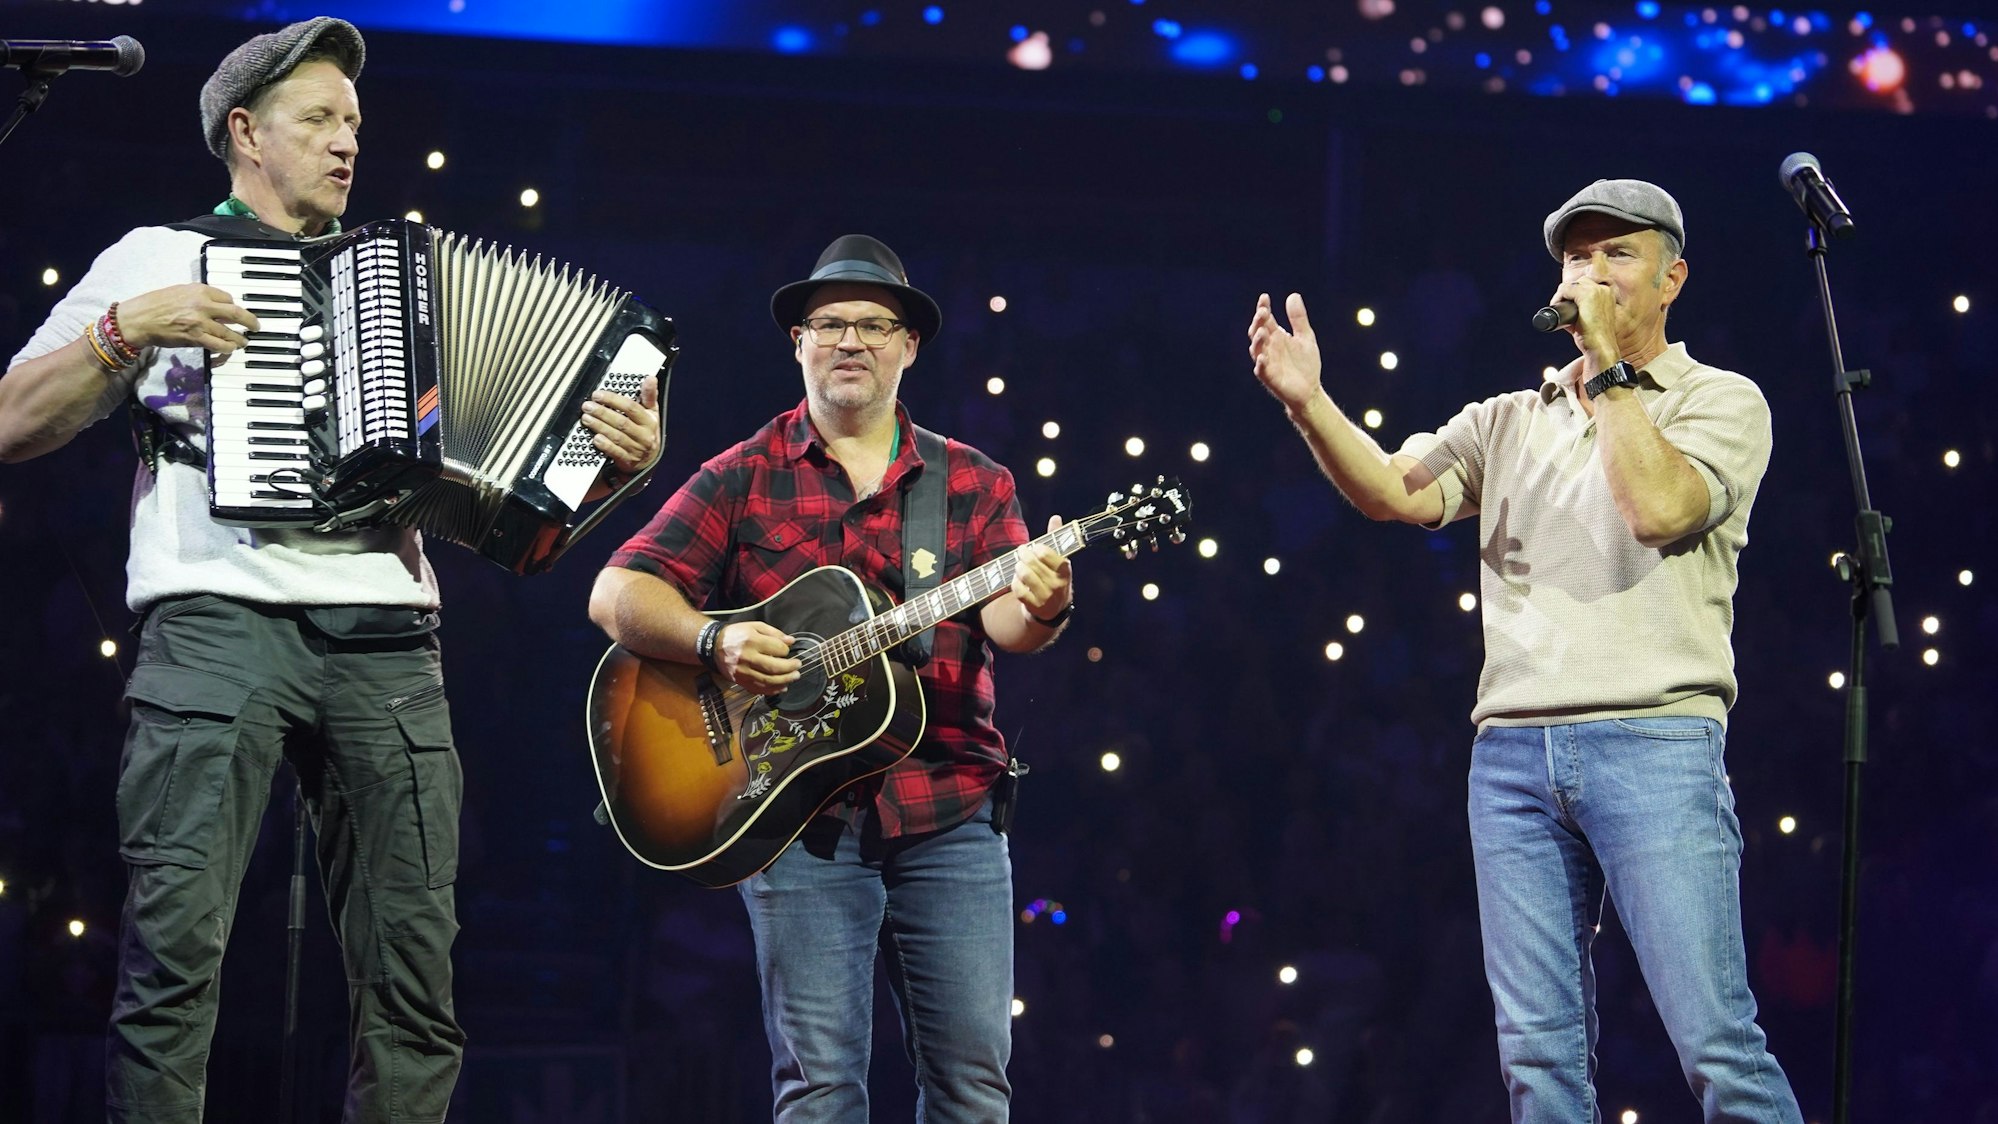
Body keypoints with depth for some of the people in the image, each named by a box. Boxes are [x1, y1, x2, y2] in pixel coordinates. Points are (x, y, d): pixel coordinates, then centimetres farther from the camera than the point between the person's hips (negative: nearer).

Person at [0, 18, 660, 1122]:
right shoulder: (159, 256, 17)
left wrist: (611, 460, 6)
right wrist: (128, 331, -5)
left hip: (385, 635, 4)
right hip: (220, 618, -4)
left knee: (413, 966, -3)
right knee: (174, 939, -16)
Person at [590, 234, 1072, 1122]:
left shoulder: (974, 484, 12)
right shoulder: (742, 480, 7)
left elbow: (1003, 621, -2)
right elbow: (617, 595, 2)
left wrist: (1037, 611, -26)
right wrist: (714, 641, -17)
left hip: (948, 814, 2)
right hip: (799, 821, -2)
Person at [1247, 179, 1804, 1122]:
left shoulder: (1721, 401, 7)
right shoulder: (1511, 421, 20)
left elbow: (1658, 507, -12)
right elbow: (1395, 491, 6)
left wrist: (1608, 368, -5)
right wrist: (1309, 405, -10)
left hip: (1654, 743, -5)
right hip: (1512, 752, 5)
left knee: (1715, 1041, -11)